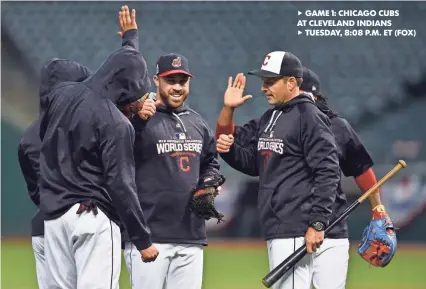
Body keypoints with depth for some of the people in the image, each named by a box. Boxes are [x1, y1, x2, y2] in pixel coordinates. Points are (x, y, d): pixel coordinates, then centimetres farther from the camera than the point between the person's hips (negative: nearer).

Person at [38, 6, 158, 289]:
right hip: (92, 217, -7)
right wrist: (143, 240, -8)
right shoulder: (116, 123, -15)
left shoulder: (60, 94, 5)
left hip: (53, 214, 8)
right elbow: (121, 185, -16)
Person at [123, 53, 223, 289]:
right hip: (150, 237, -7)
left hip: (191, 236, 7)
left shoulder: (197, 123, 16)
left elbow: (210, 162, 29)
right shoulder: (140, 120, -6)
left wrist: (209, 181, 7)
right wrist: (138, 121, -34)